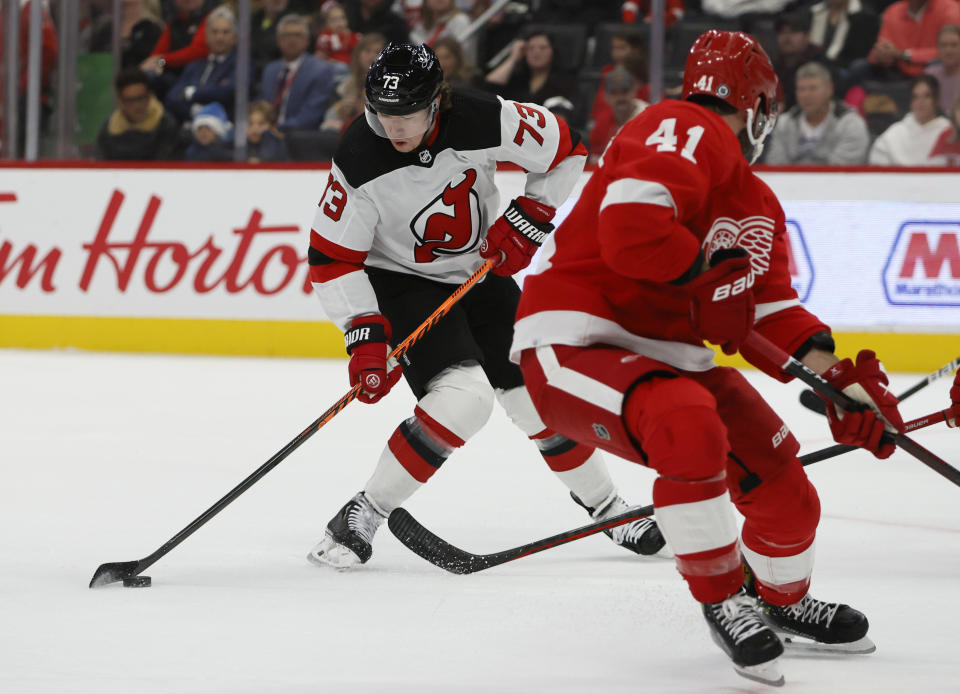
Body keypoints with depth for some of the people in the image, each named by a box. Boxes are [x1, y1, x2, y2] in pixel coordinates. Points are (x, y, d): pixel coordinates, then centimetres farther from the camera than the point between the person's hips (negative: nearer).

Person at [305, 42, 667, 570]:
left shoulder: (483, 122, -24)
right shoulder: (359, 161, -27)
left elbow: (564, 150, -6)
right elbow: (331, 258, -20)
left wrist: (527, 219, -11)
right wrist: (366, 334, -27)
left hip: (481, 273, 3)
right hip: (400, 283, -3)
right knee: (464, 395, -25)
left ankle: (606, 506, 28)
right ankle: (362, 517, -18)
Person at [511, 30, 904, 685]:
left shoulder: (759, 206, 16)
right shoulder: (684, 132, -16)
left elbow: (771, 314, 14)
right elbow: (630, 226, -32)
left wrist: (834, 374, -3)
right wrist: (711, 267, -17)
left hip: (667, 356, 9)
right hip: (574, 342, -9)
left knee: (784, 488, 6)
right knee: (691, 425, -37)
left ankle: (785, 600, 39)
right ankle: (722, 599, -18)